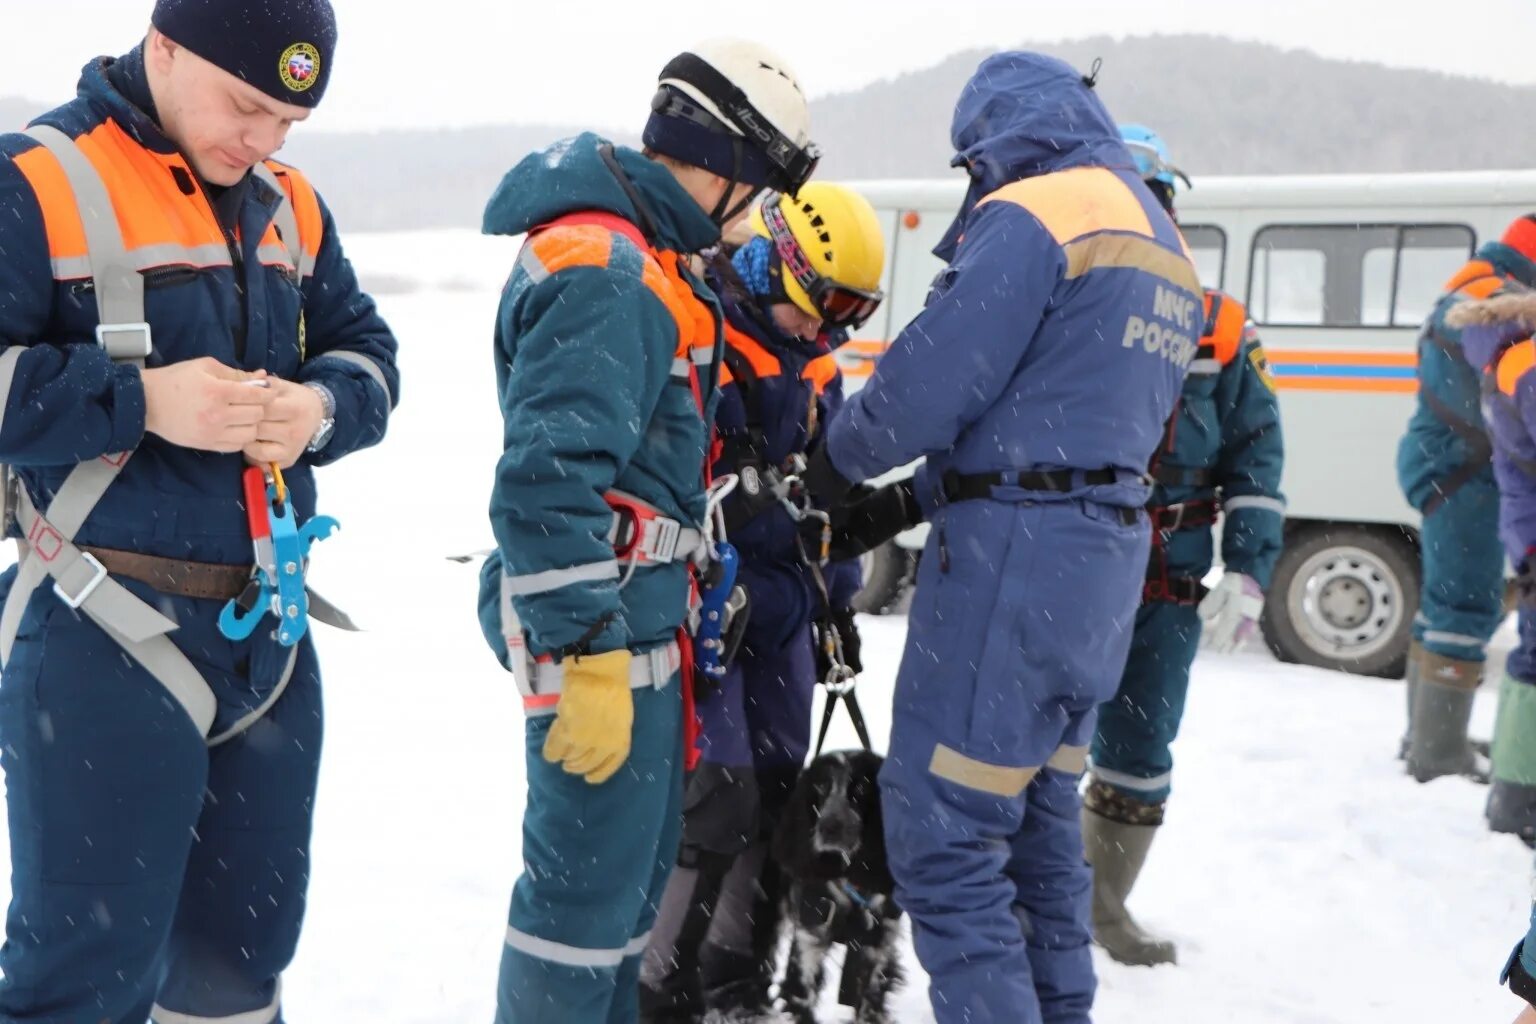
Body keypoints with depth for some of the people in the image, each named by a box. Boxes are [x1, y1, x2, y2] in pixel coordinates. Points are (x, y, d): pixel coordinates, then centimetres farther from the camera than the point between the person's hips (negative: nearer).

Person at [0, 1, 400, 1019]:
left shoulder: (289, 205, 11)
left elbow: (367, 351, 13)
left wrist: (321, 408, -8)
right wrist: (140, 400, -24)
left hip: (271, 637, 7)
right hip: (109, 645, -6)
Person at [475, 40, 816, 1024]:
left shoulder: (645, 258, 15)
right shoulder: (606, 274, -20)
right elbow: (547, 483, -27)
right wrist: (591, 662, -26)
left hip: (636, 612, 11)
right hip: (599, 620, -11)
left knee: (637, 863, 20)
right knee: (591, 879, -2)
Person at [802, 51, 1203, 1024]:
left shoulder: (1034, 212, -10)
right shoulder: (1165, 246, 20)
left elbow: (933, 378, -15)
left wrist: (840, 461, 4)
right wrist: (909, 499, 17)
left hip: (1016, 556, -10)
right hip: (1107, 552, 10)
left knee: (946, 841, -5)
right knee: (1039, 824, 19)